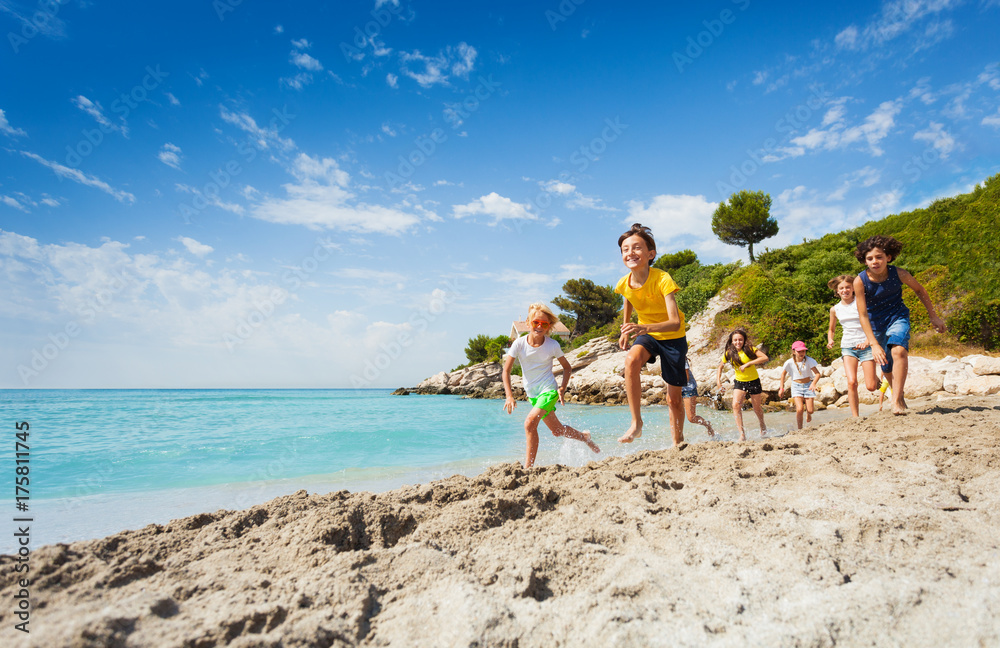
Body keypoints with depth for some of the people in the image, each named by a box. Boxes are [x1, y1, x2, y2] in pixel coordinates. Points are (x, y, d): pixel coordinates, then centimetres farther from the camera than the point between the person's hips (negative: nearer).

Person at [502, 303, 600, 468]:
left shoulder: (553, 345, -11)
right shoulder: (519, 344, -11)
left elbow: (567, 367, 4)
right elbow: (506, 370, -8)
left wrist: (562, 389, -9)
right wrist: (509, 396, -17)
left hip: (549, 391, -3)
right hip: (532, 394, 4)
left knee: (530, 422, -26)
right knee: (557, 431, 17)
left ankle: (528, 467, -15)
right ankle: (583, 437, 47)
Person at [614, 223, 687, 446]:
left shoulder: (662, 279, -30)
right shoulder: (624, 284, -15)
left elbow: (675, 323, -39)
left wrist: (645, 328, -55)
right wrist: (625, 330, 15)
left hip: (673, 337, -3)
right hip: (646, 333, 3)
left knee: (674, 398, 4)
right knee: (631, 360, -33)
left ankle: (677, 442, 29)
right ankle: (636, 423, -24)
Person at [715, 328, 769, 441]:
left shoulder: (749, 349, -13)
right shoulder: (729, 353, -5)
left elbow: (765, 358, -25)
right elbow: (720, 366, 9)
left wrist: (747, 364, -31)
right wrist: (718, 380, -4)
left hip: (753, 381, -2)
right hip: (739, 382, 2)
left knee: (757, 407, 11)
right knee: (736, 405, -20)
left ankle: (762, 426, 44)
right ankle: (742, 434, -18)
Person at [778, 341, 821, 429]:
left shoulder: (808, 360, -15)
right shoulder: (789, 363, -13)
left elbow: (817, 373, -19)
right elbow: (783, 374, 3)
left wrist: (813, 383, -38)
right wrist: (781, 388, 3)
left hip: (808, 385, 1)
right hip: (796, 386, -1)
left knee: (810, 411, -1)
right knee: (799, 409, -19)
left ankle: (808, 414, 39)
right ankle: (800, 428, -3)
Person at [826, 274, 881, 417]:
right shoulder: (835, 309, 8)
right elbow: (831, 329, 23)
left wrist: (867, 341, -22)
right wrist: (830, 340, 2)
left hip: (865, 345, -2)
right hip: (847, 346, 2)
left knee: (871, 387, -3)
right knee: (851, 382, -17)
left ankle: (876, 378, 35)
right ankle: (855, 416, -9)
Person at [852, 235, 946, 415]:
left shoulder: (899, 275, -18)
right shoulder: (860, 281, -22)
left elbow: (920, 290, 4)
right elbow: (863, 315, -21)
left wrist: (933, 316, 10)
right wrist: (874, 344, -26)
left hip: (897, 317, -1)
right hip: (876, 324, 1)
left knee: (899, 350, -29)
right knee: (887, 368, 11)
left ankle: (896, 401, -25)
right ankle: (899, 395, 41)